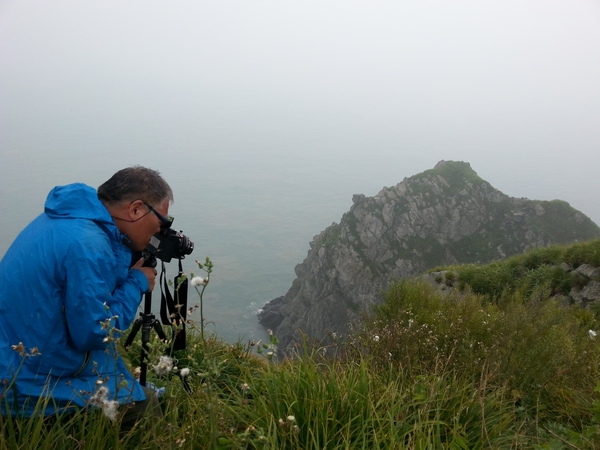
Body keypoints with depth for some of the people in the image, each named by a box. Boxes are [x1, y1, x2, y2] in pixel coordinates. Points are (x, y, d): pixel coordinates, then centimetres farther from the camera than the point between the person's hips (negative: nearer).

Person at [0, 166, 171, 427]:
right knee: (146, 409, -3)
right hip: (33, 388, -10)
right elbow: (94, 333, -25)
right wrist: (137, 282, -13)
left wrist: (130, 269, 0)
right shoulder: (88, 244, -27)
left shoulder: (70, 216, 2)